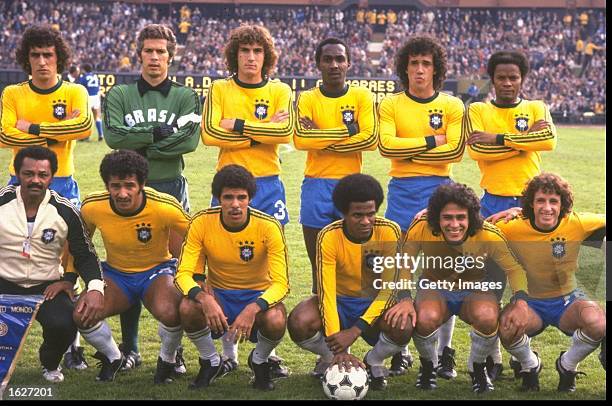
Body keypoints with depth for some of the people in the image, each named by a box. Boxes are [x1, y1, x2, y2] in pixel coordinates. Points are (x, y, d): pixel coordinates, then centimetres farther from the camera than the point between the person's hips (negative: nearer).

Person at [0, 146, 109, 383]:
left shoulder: (65, 212, -5)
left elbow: (85, 255, 3)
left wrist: (95, 288, -15)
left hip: (48, 286, 0)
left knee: (63, 325, -29)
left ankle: (50, 364, 9)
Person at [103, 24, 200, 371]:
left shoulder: (186, 97, 7)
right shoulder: (119, 96, 8)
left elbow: (190, 140, -9)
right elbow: (114, 136, -8)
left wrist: (141, 146, -10)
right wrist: (160, 132, -13)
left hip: (171, 188, 0)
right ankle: (130, 348, 13)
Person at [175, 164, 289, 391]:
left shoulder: (269, 227, -19)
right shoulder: (202, 223, -15)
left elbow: (281, 283, -21)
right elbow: (184, 273, -18)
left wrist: (253, 309, -41)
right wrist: (204, 299, -40)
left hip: (258, 295, -1)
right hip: (218, 294, 1)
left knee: (276, 321, -35)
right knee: (188, 308, -32)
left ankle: (259, 361, 4)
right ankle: (211, 362, 0)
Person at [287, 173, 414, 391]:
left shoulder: (389, 232, -19)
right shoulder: (329, 237, -20)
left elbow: (389, 288, -21)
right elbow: (326, 291, -25)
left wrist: (355, 331, -32)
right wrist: (338, 349, -35)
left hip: (374, 303, 0)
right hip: (339, 301, 0)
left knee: (403, 326, -34)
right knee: (299, 323, -31)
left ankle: (373, 362, 1)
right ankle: (330, 358, 4)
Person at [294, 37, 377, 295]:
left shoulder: (362, 97, 5)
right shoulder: (307, 99, 5)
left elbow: (371, 139, -9)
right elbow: (300, 139, -12)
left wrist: (323, 142, -9)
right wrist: (347, 131, -14)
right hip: (317, 186, 0)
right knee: (318, 262, 4)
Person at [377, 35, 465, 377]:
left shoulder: (452, 106, 6)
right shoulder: (391, 105, 6)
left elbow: (455, 150, -8)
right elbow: (386, 145, -10)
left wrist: (409, 152, -8)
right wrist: (431, 142, -10)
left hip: (439, 190, 0)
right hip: (402, 191, 0)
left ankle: (445, 350, 6)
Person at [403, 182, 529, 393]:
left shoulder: (488, 235, -24)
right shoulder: (422, 228, -25)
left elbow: (514, 268, -12)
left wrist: (520, 303, -28)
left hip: (474, 290, 0)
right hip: (434, 288, 0)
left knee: (488, 317, -34)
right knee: (425, 319, -35)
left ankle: (477, 368, 1)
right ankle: (428, 365, 2)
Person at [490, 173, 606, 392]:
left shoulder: (576, 224, -13)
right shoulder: (514, 227, -15)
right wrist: (497, 217, -24)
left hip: (567, 300, 1)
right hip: (529, 303, 0)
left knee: (598, 323, -32)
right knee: (506, 326, -34)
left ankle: (567, 365, 3)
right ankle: (530, 365, 4)